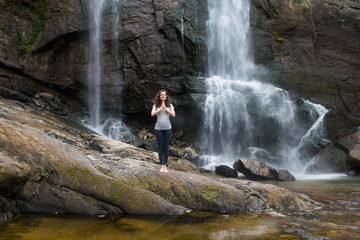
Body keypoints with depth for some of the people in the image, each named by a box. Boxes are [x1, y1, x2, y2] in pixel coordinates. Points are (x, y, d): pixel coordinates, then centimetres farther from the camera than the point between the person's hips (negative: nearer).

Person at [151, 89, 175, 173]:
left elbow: (173, 115, -8)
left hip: (167, 128, 0)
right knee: (160, 147, 4)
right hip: (158, 128, 0)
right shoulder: (156, 105, 3)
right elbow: (152, 114, -11)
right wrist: (161, 108, -16)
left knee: (166, 147, 3)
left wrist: (165, 108, -15)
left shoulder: (170, 105, 3)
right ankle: (161, 166, 10)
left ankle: (165, 166, 10)